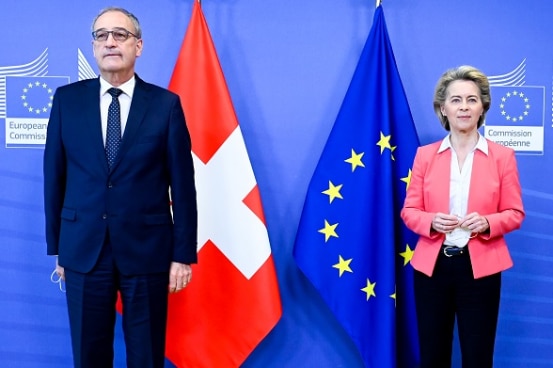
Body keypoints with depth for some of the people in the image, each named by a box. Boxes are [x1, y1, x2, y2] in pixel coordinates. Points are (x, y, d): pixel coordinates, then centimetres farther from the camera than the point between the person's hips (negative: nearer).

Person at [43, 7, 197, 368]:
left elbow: (182, 184, -2)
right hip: (83, 249, 2)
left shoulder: (166, 104, -2)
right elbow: (54, 176, 6)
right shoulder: (67, 99, 3)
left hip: (147, 249, -1)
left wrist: (184, 253, -3)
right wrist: (56, 246, 6)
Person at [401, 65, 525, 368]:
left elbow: (515, 213, 3)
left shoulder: (502, 156, 1)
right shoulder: (425, 155, 4)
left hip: (480, 267, -1)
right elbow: (409, 211, 5)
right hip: (432, 265, 1)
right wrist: (432, 221, -17)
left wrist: (487, 223, -18)